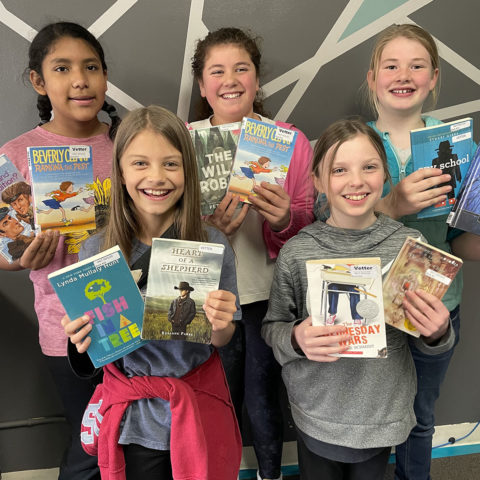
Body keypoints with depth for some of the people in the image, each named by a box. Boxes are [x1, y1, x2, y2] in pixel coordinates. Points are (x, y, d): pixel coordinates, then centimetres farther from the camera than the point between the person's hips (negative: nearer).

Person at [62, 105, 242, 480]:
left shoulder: (213, 245, -12)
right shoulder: (96, 251, -10)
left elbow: (221, 341, -3)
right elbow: (94, 347, 0)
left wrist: (221, 326, -24)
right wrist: (83, 342, -21)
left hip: (200, 410, 0)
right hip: (134, 420, 1)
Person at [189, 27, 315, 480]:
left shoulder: (290, 140, -4)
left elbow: (310, 225, -1)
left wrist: (284, 220, -24)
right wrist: (208, 228, -23)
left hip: (270, 293, 0)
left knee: (263, 400, 15)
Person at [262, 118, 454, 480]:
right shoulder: (296, 252, -14)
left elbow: (431, 339, 1)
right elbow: (272, 328, -4)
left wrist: (437, 334, -21)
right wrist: (296, 339, -24)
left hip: (384, 413, 1)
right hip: (317, 414, -1)